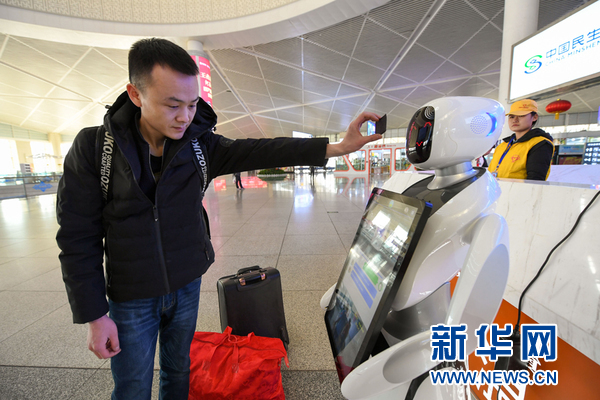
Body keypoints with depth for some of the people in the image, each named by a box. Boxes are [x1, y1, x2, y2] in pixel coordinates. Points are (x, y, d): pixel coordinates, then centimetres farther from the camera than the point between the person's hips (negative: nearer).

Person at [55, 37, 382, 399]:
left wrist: (338, 147, -28)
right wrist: (94, 315, -9)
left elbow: (260, 151, -20)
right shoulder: (94, 148, -14)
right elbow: (78, 238, -10)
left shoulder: (201, 145, -9)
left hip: (187, 285, 2)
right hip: (130, 298, -1)